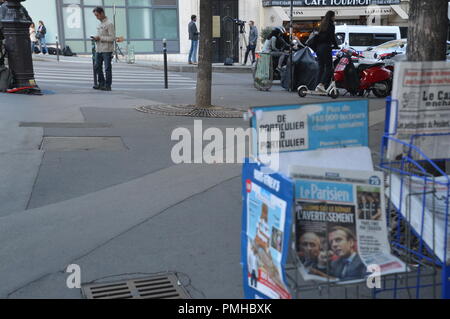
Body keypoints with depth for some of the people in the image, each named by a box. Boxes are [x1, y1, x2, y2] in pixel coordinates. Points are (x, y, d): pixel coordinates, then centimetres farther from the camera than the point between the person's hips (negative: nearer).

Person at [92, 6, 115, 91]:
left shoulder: (109, 24, -10)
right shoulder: (100, 24, 17)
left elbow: (112, 37, -16)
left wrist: (100, 38, -17)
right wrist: (96, 38, 6)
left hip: (107, 50, -9)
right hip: (99, 50, 9)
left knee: (107, 68, -2)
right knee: (97, 67, 12)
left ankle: (107, 85, 4)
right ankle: (101, 84, 22)